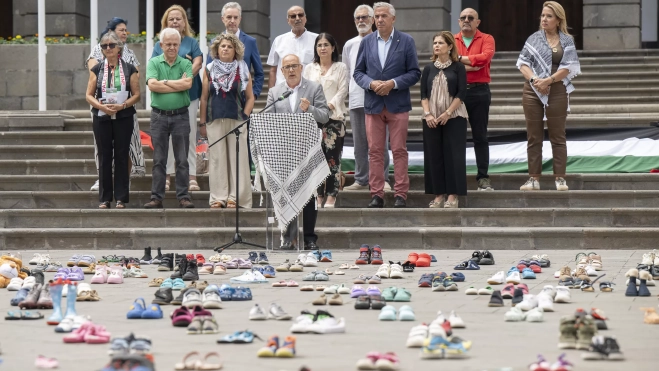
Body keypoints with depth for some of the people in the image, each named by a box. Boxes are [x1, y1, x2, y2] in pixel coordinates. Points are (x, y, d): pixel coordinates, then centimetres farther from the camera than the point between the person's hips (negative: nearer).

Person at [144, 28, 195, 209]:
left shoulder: (186, 63, 6)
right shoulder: (154, 63, 4)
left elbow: (188, 83, -12)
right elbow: (152, 84, -12)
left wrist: (165, 82, -8)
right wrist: (178, 84, -9)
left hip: (181, 116, 0)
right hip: (159, 116, 0)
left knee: (182, 160, 2)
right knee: (159, 160, 3)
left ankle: (183, 197, 6)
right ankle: (156, 197, 5)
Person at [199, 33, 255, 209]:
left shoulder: (242, 70, 7)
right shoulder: (209, 70, 10)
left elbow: (250, 97, 8)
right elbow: (204, 98, 11)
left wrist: (245, 117, -4)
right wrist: (202, 122, 7)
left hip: (237, 121, -1)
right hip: (215, 121, 1)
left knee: (237, 158, -4)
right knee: (217, 158, 0)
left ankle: (235, 197, 0)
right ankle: (218, 198, 3)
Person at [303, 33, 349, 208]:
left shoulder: (341, 68, 9)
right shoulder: (309, 69, 17)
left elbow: (342, 91, 0)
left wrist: (330, 105, -15)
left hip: (334, 116, -2)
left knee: (332, 156, -8)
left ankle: (331, 196, -6)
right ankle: (318, 196, 0)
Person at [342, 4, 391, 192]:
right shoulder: (350, 45, 14)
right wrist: (349, 90, 14)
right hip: (356, 99, 4)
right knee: (359, 143, 6)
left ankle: (382, 179, -2)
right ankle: (361, 180, 10)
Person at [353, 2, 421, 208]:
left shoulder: (406, 41, 2)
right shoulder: (366, 42, 8)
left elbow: (414, 73, 0)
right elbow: (358, 72, 9)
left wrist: (393, 83, -14)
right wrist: (371, 83, -11)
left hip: (398, 104, -2)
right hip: (373, 104, 2)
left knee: (399, 151, -1)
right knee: (375, 151, 2)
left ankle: (400, 194, 3)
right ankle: (377, 194, 6)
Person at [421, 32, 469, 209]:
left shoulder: (458, 67, 0)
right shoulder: (429, 69, 9)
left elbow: (461, 93, -6)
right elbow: (423, 94, 6)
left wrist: (447, 113, -13)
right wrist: (427, 114, -8)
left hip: (454, 117, -3)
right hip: (431, 118, 3)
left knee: (453, 155, -5)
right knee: (434, 155, 1)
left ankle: (452, 196, -4)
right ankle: (438, 194, 6)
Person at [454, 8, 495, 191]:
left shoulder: (486, 39, 5)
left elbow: (485, 57, -15)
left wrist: (460, 59, -8)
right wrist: (470, 65, -13)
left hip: (479, 91, -1)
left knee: (480, 136, 3)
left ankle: (483, 178, 5)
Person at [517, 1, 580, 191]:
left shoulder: (567, 41, 4)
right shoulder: (534, 39, 8)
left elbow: (568, 68, -5)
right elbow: (523, 63, 2)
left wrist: (548, 81, -15)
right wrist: (534, 80, -15)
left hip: (557, 92, -2)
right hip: (533, 91, 2)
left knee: (558, 137, 1)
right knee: (534, 137, 3)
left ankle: (560, 179, 3)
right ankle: (533, 179, 5)